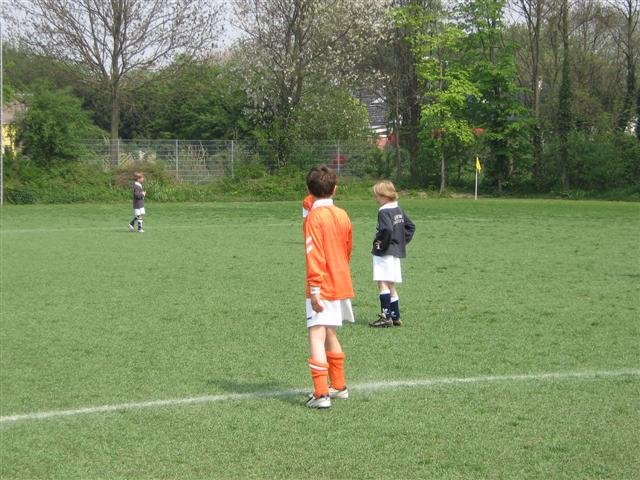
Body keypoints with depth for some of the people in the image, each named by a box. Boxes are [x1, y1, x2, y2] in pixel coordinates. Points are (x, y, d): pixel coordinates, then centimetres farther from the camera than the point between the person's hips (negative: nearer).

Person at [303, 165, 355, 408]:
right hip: (342, 285, 8)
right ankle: (338, 386, 32)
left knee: (317, 336, -11)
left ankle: (321, 394, -19)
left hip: (323, 288, -8)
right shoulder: (342, 215, 8)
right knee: (330, 334, 22)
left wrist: (314, 288, -20)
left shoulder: (314, 217, -13)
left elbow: (315, 255, -19)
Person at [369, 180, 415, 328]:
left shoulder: (384, 212, -16)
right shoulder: (398, 209, 12)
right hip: (396, 252, 10)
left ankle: (386, 316, -13)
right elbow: (410, 226, 19)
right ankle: (395, 317, 17)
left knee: (382, 284, -9)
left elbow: (388, 229, -32)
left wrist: (382, 245, -18)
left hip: (384, 254, -10)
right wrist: (403, 241, 15)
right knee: (391, 286, 14)